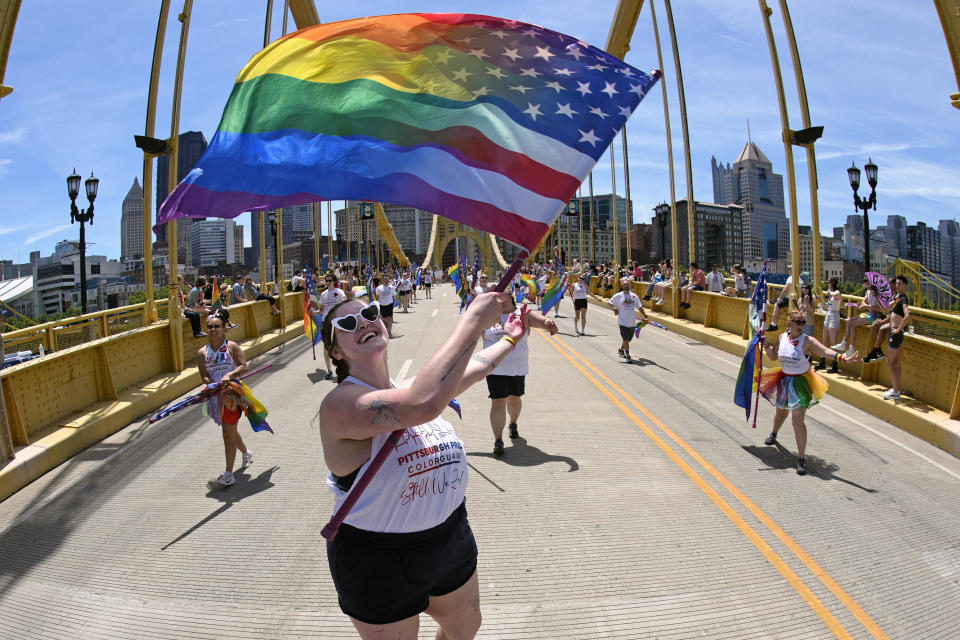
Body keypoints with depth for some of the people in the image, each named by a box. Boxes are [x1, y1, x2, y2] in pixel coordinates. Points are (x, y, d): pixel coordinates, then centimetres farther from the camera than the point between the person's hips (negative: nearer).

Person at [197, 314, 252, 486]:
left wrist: (229, 375, -29)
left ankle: (228, 474, -3)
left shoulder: (232, 346, -5)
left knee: (228, 433, -7)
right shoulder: (202, 352, 5)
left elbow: (244, 367, -12)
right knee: (230, 431, 20)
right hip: (215, 394, 5)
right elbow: (204, 377, -2)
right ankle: (246, 453, 46)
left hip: (233, 391, -5)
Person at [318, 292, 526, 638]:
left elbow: (472, 368, 17)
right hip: (378, 565, -7)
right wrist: (474, 319, -39)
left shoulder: (408, 389, -2)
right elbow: (422, 405, -45)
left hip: (451, 541, 7)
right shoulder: (340, 403, -27)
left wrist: (509, 339, 32)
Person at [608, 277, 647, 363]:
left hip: (632, 322, 4)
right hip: (623, 321, -4)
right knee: (626, 339, -9)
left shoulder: (634, 296, 4)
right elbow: (609, 302, 7)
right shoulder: (618, 296, -4)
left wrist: (645, 315, -7)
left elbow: (639, 307, 4)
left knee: (628, 339, 14)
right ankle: (627, 356, 1)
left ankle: (621, 349, 40)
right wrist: (614, 308, -9)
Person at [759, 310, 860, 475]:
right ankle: (774, 434, 57)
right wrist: (766, 345, -7)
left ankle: (801, 458, -4)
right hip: (784, 381, 5)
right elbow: (773, 357, 10)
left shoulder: (807, 341, -15)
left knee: (797, 420, -12)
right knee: (781, 412, 24)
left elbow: (826, 351, -29)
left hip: (801, 383, -5)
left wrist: (843, 357, -46)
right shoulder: (782, 337, 0)